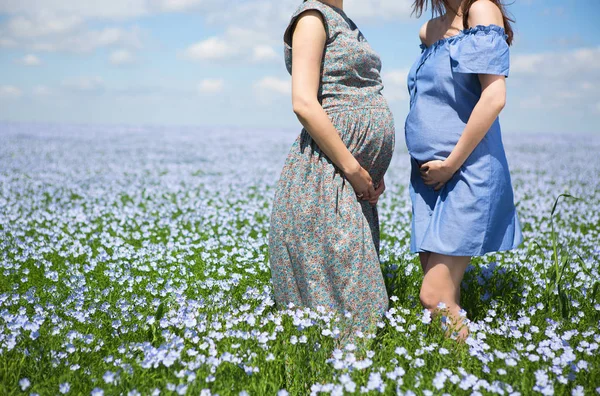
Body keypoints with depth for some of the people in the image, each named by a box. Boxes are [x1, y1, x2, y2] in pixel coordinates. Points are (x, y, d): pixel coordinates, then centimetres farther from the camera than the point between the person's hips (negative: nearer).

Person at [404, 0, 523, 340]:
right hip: (430, 178, 8)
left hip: (467, 174, -8)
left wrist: (450, 164, -15)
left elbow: (494, 98, -18)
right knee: (446, 298, 8)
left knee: (435, 298, -13)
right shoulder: (430, 30, 16)